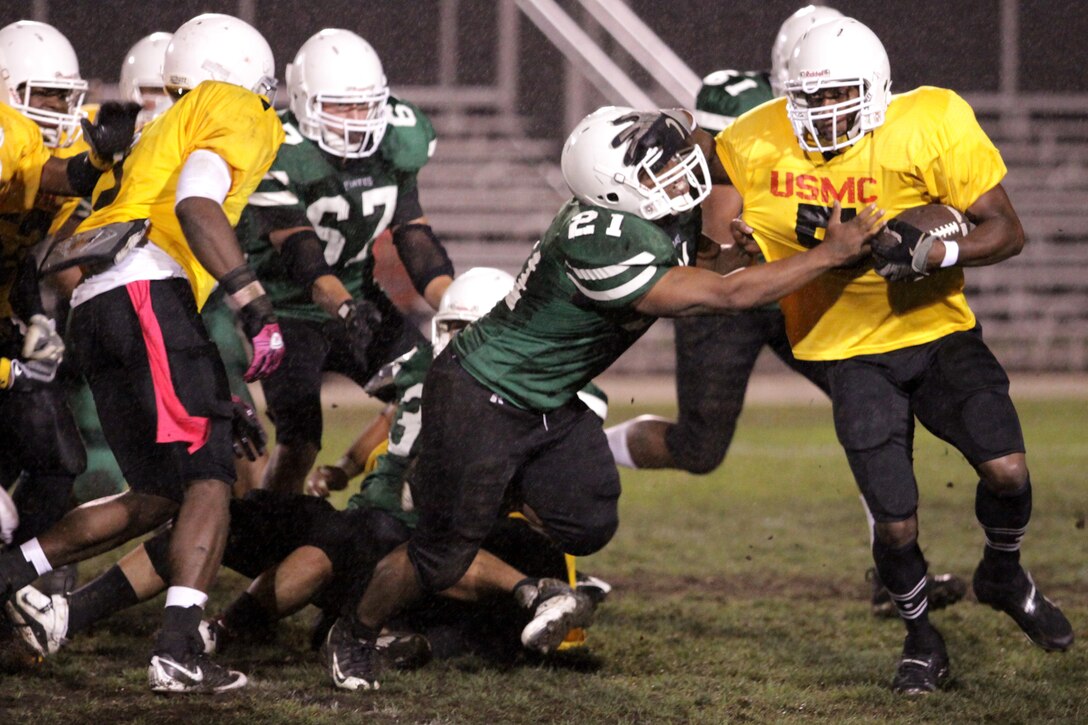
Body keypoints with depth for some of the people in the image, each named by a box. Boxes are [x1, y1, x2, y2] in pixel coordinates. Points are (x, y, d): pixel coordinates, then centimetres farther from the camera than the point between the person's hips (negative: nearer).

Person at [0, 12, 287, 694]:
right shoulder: (235, 113, 8)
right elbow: (197, 206, -11)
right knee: (209, 479, -11)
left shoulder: (164, 135, 34)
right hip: (150, 292, -9)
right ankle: (178, 648, -23)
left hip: (95, 307, 9)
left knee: (159, 496, 12)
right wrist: (255, 303, -17)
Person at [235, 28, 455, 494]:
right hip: (289, 310, -6)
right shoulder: (280, 157, -24)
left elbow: (414, 237, -2)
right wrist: (344, 308, -50)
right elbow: (301, 256, -33)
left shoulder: (395, 144, -6)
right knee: (299, 441, -17)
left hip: (359, 299, 6)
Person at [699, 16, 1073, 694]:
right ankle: (921, 639, 23)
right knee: (896, 522, -7)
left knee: (1006, 469, -18)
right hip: (855, 354, 0)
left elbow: (1007, 231, -15)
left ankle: (1004, 575, 17)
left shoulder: (932, 126, -17)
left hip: (939, 329, 0)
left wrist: (931, 252, -32)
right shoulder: (762, 144, -11)